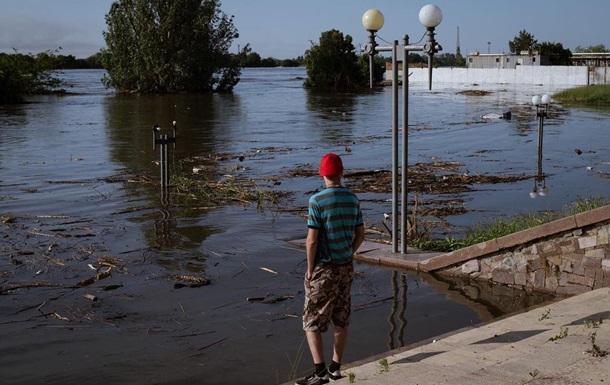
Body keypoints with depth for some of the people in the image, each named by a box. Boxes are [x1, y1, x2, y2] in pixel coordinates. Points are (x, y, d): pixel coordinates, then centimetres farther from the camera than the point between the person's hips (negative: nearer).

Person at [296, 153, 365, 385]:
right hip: (346, 267, 6)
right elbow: (360, 234, 8)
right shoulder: (353, 199, 2)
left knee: (312, 322, 2)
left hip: (323, 269, -6)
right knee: (341, 320, 15)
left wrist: (310, 269, -7)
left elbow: (312, 240, -17)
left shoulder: (317, 201, -16)